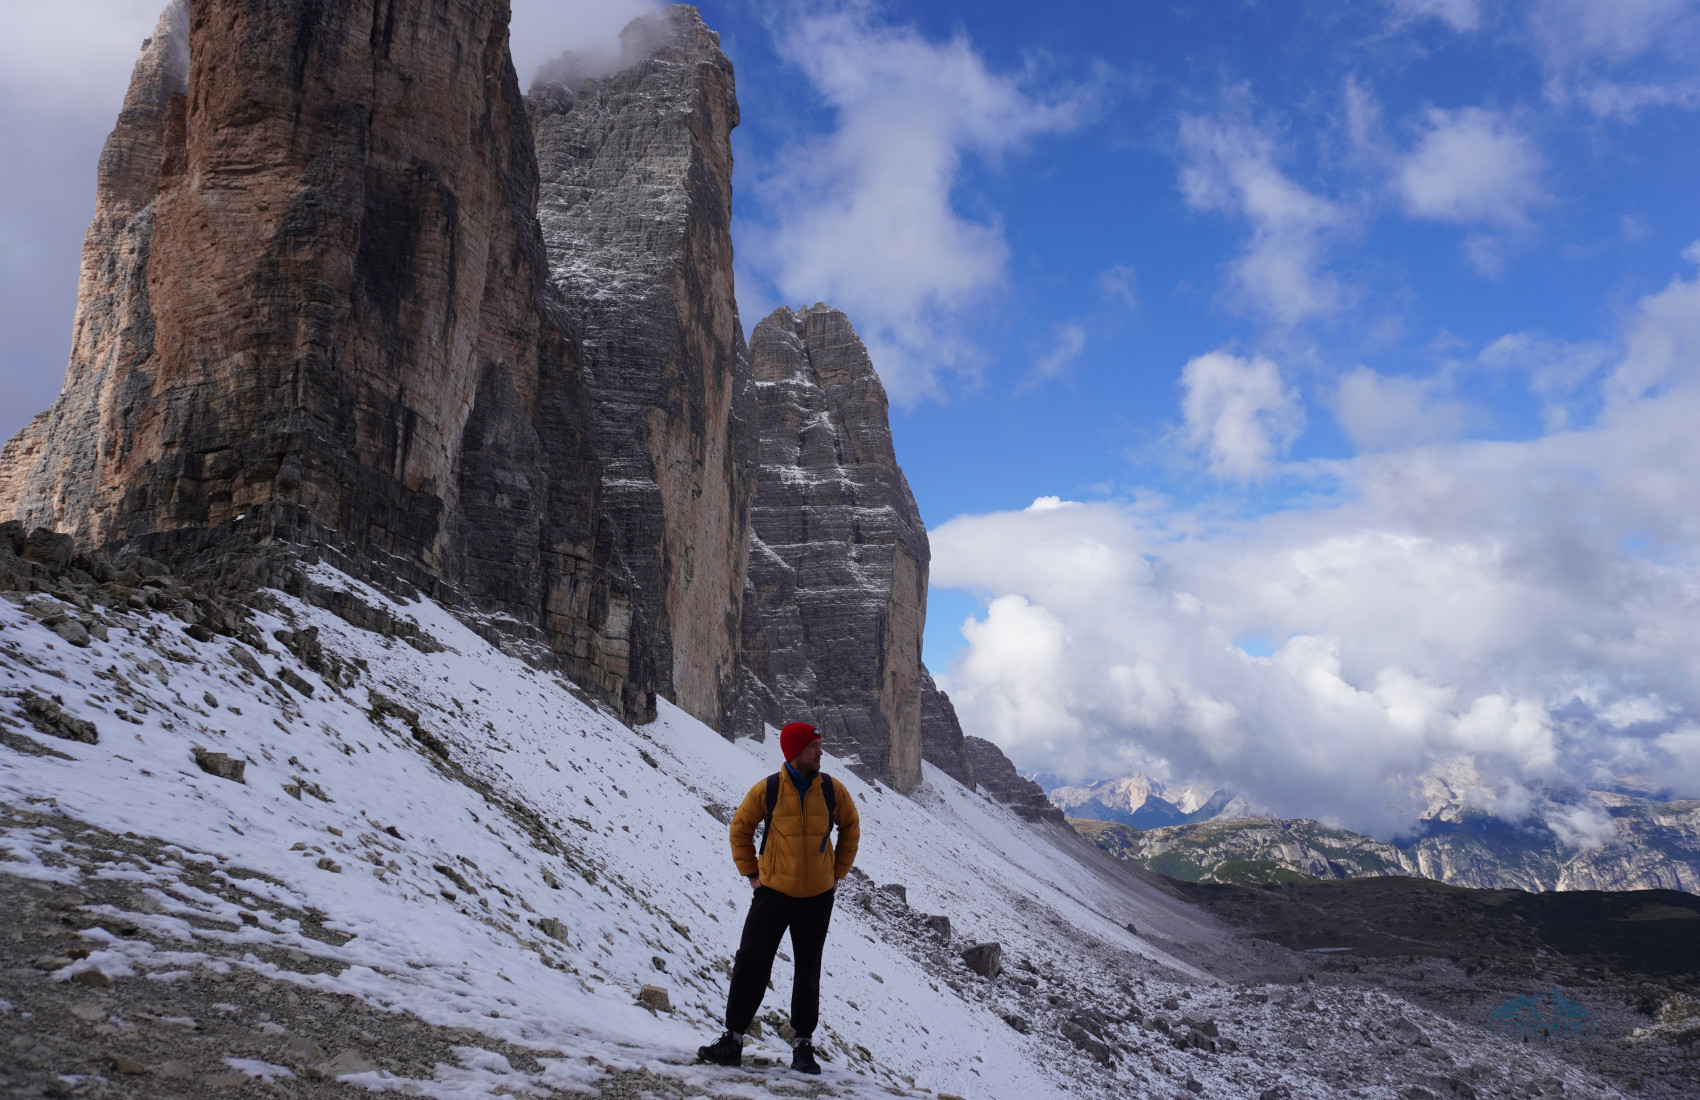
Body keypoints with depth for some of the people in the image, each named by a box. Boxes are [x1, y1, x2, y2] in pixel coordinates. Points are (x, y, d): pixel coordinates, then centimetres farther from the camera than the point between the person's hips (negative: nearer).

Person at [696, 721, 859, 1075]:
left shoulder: (832, 790, -5)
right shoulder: (767, 790, -10)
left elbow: (850, 827, 12)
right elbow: (740, 828, 4)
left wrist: (838, 872, 7)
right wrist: (751, 874, 2)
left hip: (818, 896, 2)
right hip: (773, 892, -1)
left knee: (808, 972, 11)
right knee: (750, 965, -3)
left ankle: (804, 1046, 21)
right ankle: (733, 1040, 7)